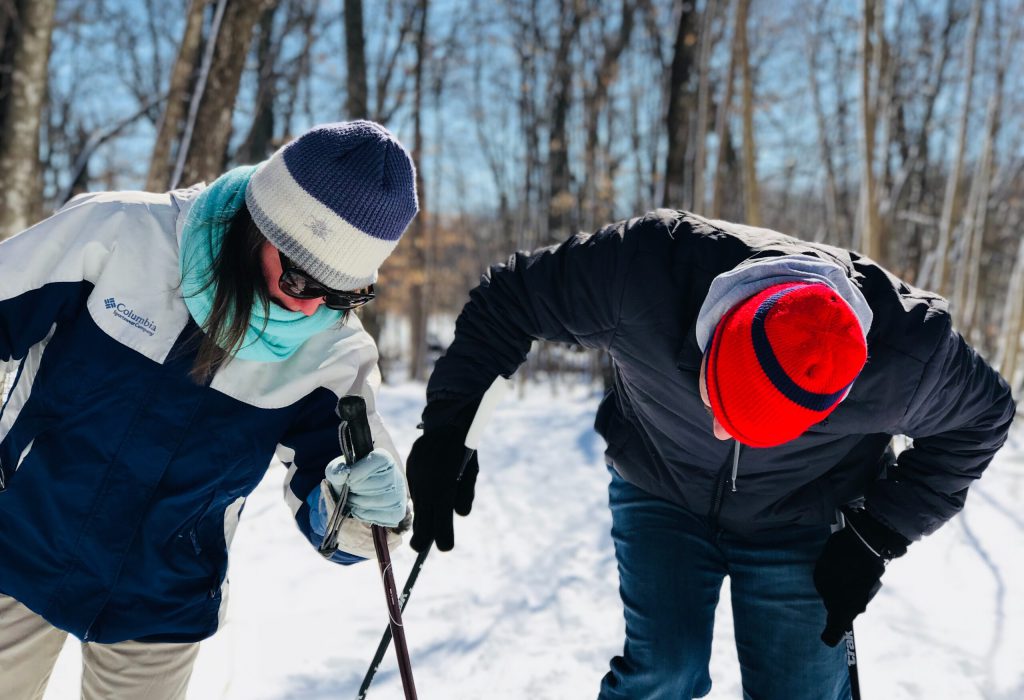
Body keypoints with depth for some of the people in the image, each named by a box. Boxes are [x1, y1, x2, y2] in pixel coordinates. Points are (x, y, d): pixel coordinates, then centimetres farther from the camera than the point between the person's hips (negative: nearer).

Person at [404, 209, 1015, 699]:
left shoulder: (910, 357, -30)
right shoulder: (642, 271, -35)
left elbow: (981, 418, -7)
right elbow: (509, 300, -18)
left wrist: (877, 539, -11)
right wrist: (449, 425, -19)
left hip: (800, 528, 1)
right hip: (661, 498, 0)